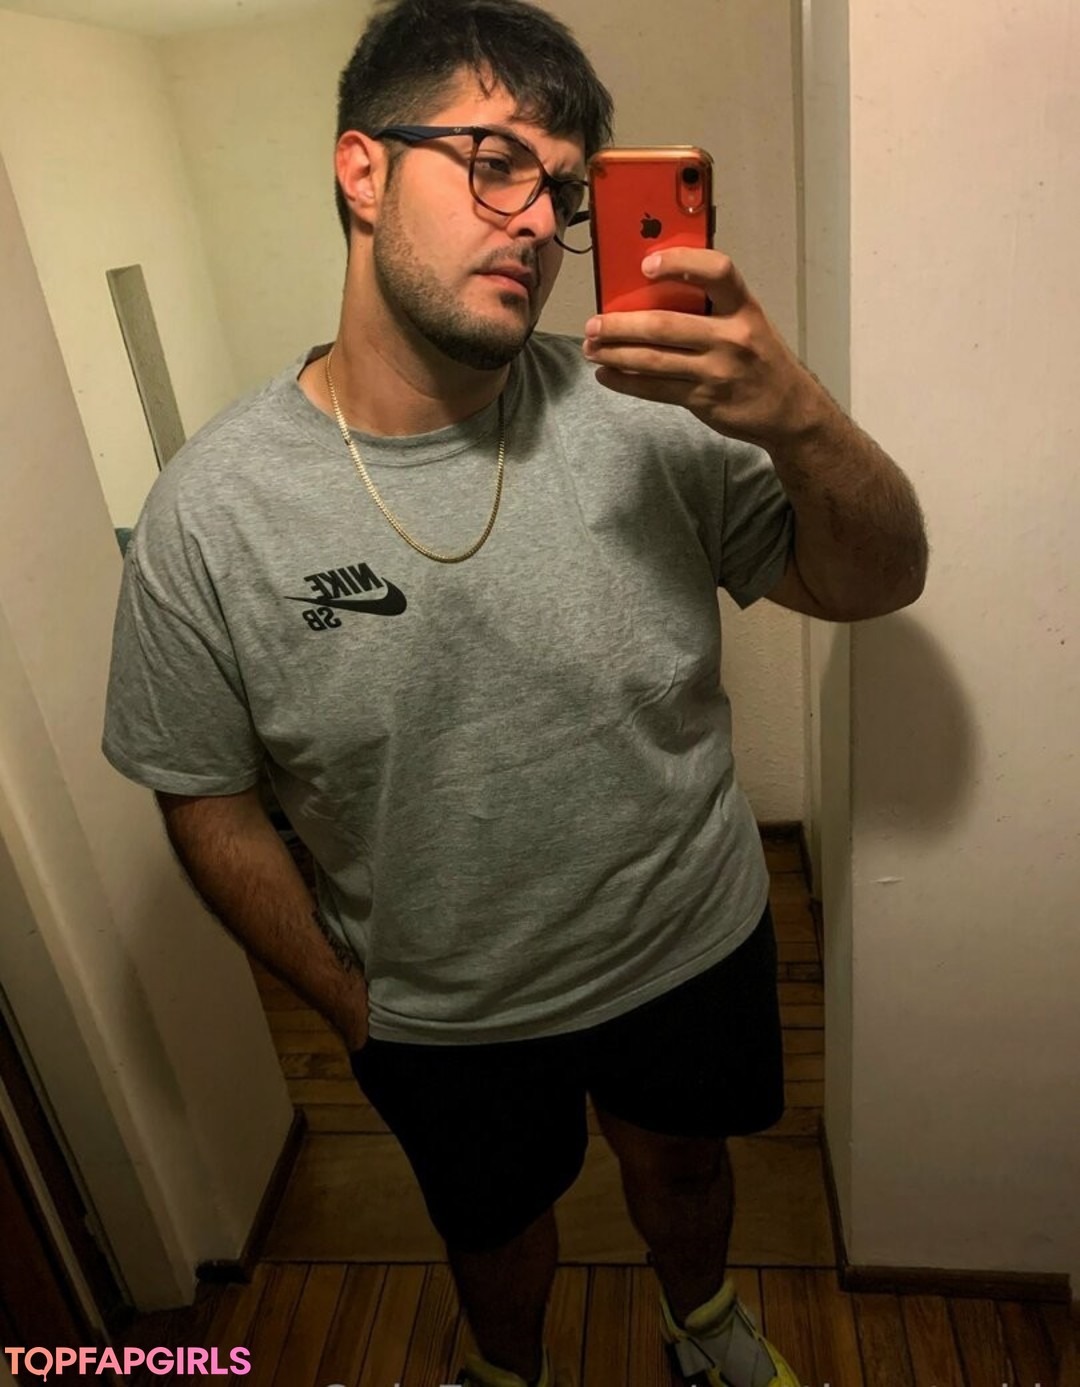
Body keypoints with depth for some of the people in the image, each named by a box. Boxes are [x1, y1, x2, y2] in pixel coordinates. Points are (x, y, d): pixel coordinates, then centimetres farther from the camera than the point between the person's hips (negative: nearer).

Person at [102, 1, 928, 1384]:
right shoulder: (210, 509, -20)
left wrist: (798, 418, -33)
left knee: (680, 1168, 30)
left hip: (692, 950, 1)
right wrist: (350, 1006, -1)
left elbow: (873, 582, -12)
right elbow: (207, 801, -10)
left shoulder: (640, 412, -19)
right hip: (444, 1016, 0)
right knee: (495, 1228, 28)